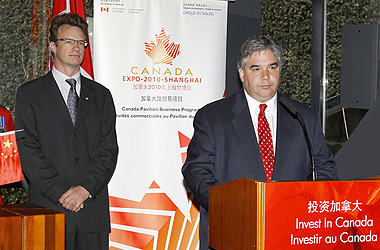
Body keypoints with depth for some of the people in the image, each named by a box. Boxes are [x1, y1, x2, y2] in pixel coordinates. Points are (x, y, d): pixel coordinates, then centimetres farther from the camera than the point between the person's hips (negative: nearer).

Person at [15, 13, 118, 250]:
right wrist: (62, 192, -12)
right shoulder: (30, 94, 5)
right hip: (49, 209, -2)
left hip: (94, 211, 2)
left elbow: (109, 150, 6)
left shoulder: (101, 95, 14)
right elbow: (29, 152, -4)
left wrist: (86, 188, -9)